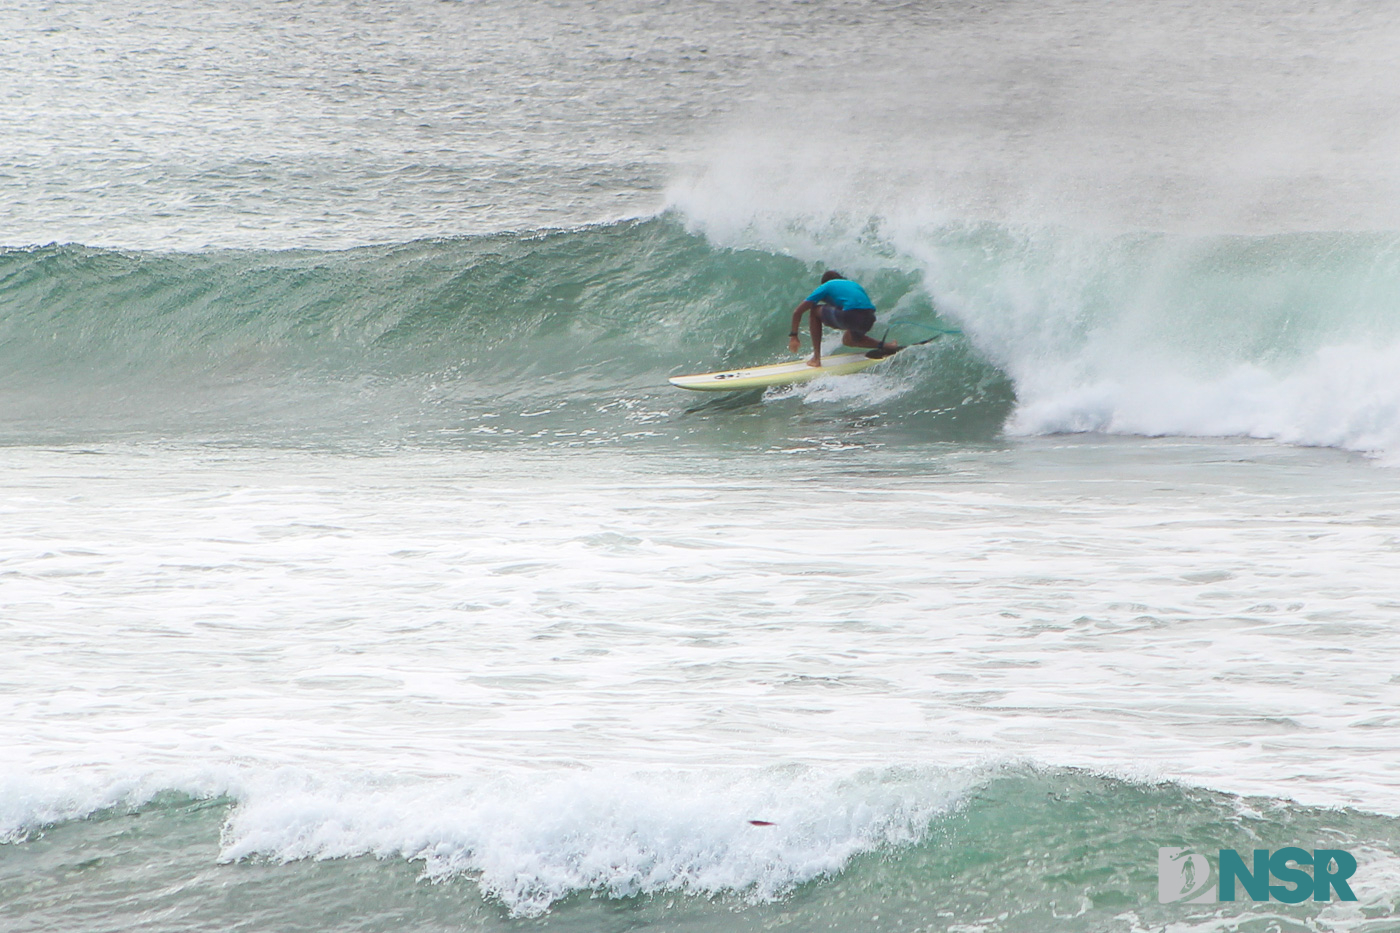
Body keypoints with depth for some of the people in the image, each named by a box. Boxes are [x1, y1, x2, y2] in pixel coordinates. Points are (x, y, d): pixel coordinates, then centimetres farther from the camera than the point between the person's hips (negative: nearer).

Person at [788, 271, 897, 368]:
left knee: (815, 311, 19)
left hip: (850, 317, -6)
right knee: (847, 340, 36)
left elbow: (798, 312, 18)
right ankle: (884, 346, 16)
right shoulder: (854, 285, 35)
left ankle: (816, 358, 12)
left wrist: (793, 336, 29)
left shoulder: (826, 287, 21)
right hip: (869, 320, 6)